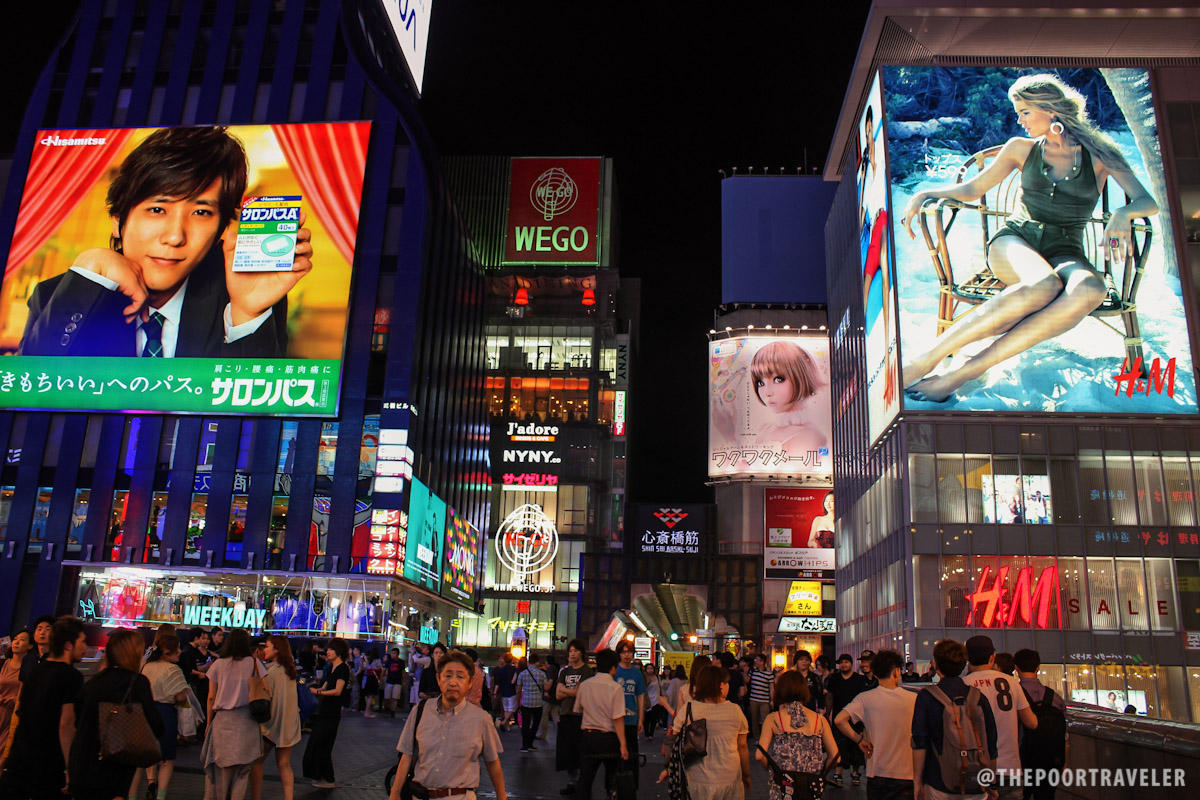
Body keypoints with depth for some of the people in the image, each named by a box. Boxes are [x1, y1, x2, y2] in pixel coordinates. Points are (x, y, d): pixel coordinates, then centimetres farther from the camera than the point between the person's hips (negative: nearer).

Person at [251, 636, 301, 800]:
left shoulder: (271, 670, -13)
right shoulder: (289, 670, 8)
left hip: (271, 724, -6)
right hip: (289, 724, 6)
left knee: (256, 762, 8)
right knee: (284, 765, 8)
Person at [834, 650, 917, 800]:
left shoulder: (865, 699, -9)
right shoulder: (914, 699, -7)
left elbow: (839, 720, -18)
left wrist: (860, 740, -5)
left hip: (877, 773, 0)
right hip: (907, 773, 0)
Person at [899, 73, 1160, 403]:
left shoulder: (1099, 154, 9)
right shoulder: (1022, 148, 15)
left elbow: (1149, 202, 2)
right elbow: (972, 189, 19)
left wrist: (1123, 213, -22)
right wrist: (925, 194, 2)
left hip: (1065, 251, 1)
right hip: (1015, 239, 0)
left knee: (1091, 289, -41)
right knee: (1043, 286, -41)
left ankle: (966, 371, -44)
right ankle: (924, 360, -45)